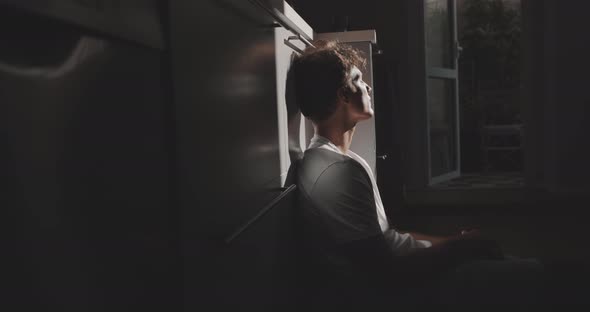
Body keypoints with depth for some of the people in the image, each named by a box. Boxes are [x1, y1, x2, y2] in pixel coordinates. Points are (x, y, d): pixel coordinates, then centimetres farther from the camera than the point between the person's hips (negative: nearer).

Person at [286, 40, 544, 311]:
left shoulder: (329, 159, 9)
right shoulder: (339, 170, -24)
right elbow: (385, 270, -22)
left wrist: (452, 243, 4)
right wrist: (460, 244, -9)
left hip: (372, 285, 10)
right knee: (527, 278, -8)